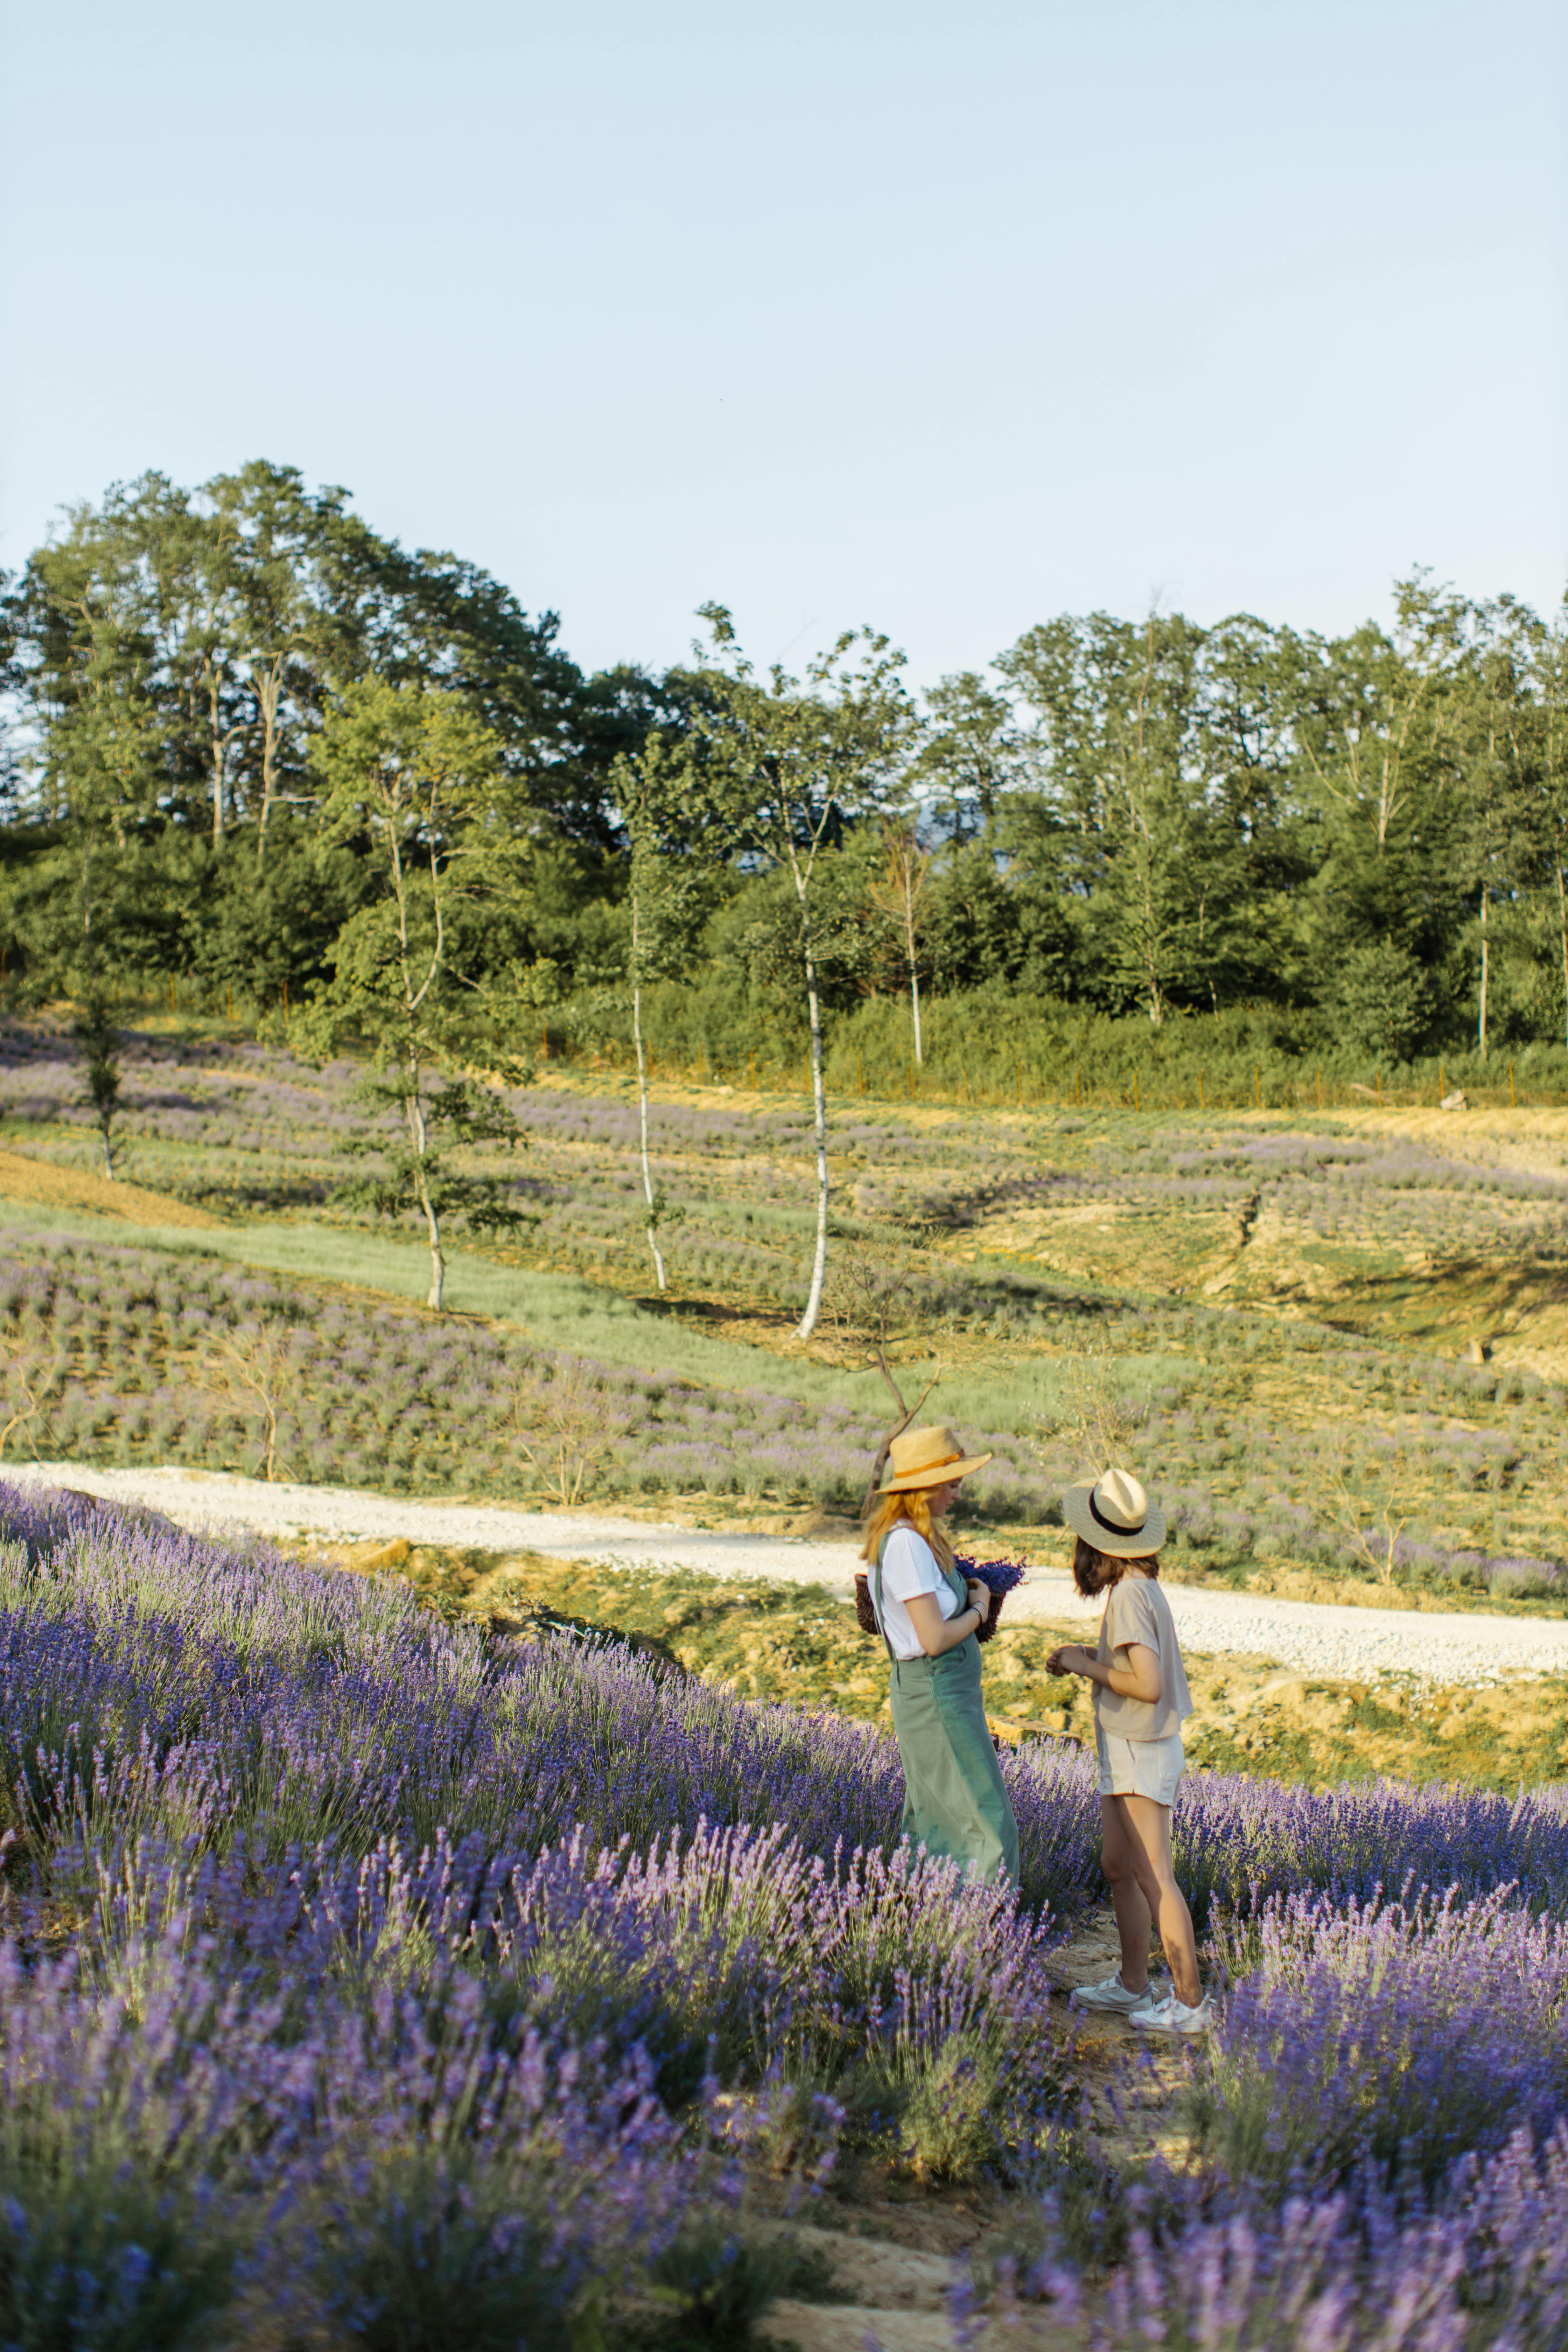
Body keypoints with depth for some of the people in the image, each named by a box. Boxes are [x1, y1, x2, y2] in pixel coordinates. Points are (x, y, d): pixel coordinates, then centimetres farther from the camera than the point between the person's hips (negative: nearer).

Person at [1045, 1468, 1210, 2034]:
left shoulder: (1130, 1594, -22)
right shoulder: (1141, 1586, 6)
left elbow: (1149, 1685, -26)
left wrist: (1088, 1666, -14)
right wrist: (1085, 1660, 6)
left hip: (1142, 1752, -10)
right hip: (1127, 1751, 10)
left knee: (1153, 1878, -4)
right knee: (1119, 1867, 17)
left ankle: (1190, 2002, 1)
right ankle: (1133, 1984, 27)